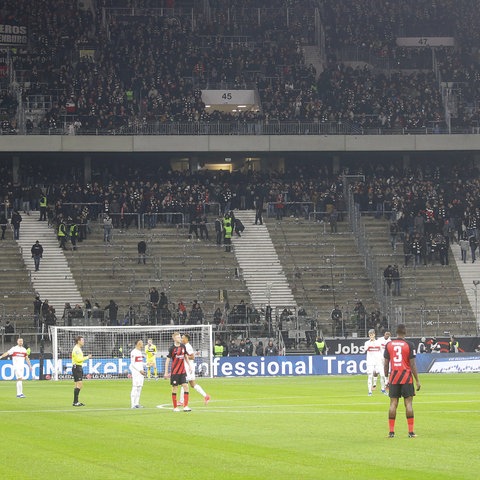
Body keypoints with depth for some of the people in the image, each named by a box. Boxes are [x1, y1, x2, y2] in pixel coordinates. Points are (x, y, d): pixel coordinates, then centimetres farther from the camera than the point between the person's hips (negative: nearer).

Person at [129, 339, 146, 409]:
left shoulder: (140, 352, 17)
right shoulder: (133, 352, -10)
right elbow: (132, 364, -14)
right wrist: (140, 370, -17)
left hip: (141, 371, 9)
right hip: (135, 372, -9)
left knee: (139, 388, 9)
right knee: (135, 388, -10)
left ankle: (137, 403, 13)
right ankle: (133, 404, -9)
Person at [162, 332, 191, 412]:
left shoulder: (183, 346, 4)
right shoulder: (172, 348, -10)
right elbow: (167, 360, -7)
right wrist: (166, 372, -9)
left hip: (183, 371, 4)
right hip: (175, 371, -4)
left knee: (186, 386, -5)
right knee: (175, 388, 2)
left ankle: (185, 406, -2)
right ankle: (175, 407, 11)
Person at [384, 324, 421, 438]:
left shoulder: (389, 345, 2)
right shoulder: (409, 345, -7)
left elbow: (386, 364, 4)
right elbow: (413, 365, -8)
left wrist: (386, 378, 14)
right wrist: (417, 381, -2)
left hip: (394, 377, 3)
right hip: (406, 378, -3)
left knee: (393, 403, 5)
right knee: (408, 403, 1)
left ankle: (391, 432, 4)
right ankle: (411, 432, 0)